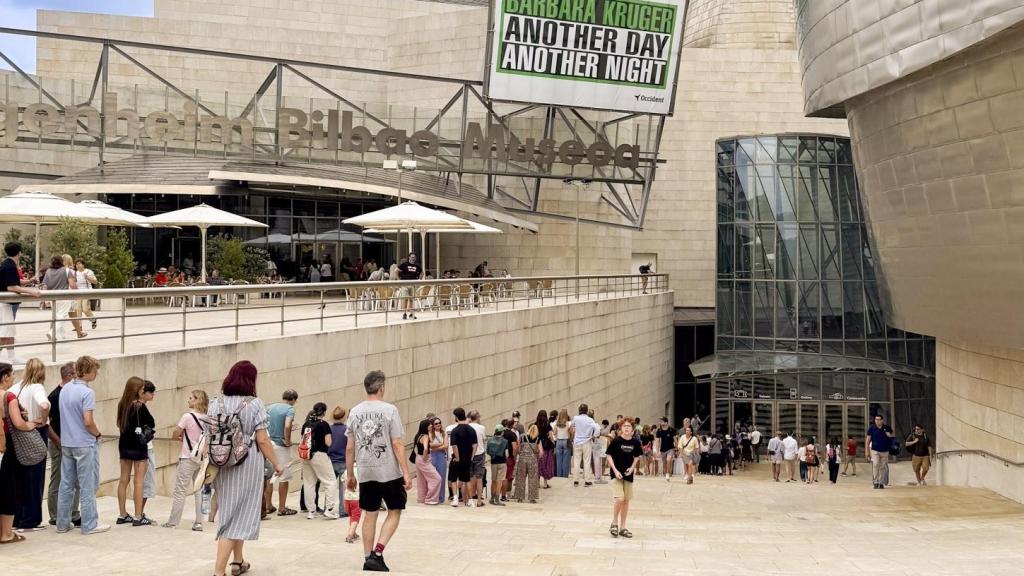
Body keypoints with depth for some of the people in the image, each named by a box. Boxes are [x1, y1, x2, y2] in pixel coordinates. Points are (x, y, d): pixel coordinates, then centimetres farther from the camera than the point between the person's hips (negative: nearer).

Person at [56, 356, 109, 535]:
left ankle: (63, 523, 17)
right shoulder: (87, 392, -17)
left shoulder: (65, 389, 7)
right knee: (88, 485, 0)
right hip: (85, 444, -7)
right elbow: (88, 421, -22)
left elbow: (66, 416, 14)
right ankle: (90, 524, 4)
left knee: (66, 484, 12)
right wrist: (97, 434, -4)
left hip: (66, 444, 7)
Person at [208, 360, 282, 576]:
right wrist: (276, 463, 1)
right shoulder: (254, 404, -9)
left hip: (223, 464, 5)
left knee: (229, 510, 19)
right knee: (238, 514, 1)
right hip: (246, 464, -4)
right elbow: (262, 440, -9)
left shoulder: (216, 404, 3)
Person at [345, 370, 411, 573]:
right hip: (389, 472, -4)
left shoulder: (355, 412, 4)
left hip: (365, 473, 4)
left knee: (370, 515, 13)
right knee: (394, 512, 10)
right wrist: (406, 472, -8)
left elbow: (350, 448, 7)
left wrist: (350, 475, 15)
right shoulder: (389, 410, -9)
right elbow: (397, 445, -11)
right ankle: (378, 551, -4)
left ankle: (369, 558, 15)